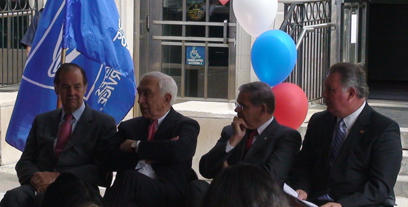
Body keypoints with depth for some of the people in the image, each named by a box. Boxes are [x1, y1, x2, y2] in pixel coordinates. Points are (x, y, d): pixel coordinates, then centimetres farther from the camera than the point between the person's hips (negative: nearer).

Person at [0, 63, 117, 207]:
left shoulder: (104, 123, 11)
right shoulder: (42, 121, 24)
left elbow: (101, 169, 1)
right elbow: (24, 162, 19)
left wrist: (58, 176, -12)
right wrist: (34, 176, -7)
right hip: (40, 187, 4)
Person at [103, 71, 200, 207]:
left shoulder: (186, 125, 11)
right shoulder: (129, 126, 24)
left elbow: (179, 151, -12)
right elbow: (111, 159, 8)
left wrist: (136, 146, -2)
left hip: (168, 193, -3)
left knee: (129, 178, -34)